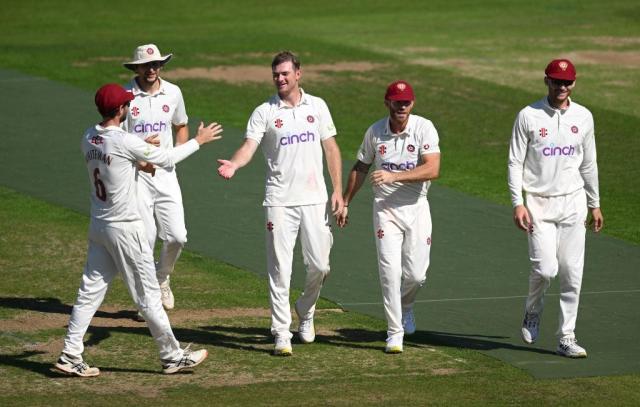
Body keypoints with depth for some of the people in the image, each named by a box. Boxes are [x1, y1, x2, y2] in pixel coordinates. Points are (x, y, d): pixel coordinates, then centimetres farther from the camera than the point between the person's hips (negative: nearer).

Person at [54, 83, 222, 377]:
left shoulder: (89, 139, 2)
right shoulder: (125, 142, -19)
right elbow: (167, 159, -9)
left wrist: (139, 162, 13)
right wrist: (198, 141, 4)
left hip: (98, 226, 7)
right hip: (125, 229, -7)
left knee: (90, 291, 9)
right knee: (148, 295, 2)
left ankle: (70, 356, 5)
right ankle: (173, 357, 12)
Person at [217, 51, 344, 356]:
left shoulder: (317, 106, 8)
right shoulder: (264, 112, 0)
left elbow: (331, 148, 11)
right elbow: (249, 146, -12)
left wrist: (338, 190, 5)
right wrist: (233, 164, -34)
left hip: (314, 199, 2)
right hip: (280, 201, -2)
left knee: (319, 265, 4)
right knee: (280, 269, -4)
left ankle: (305, 311, 33)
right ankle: (281, 334, 0)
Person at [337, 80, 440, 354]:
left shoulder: (424, 128, -10)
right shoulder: (375, 132, -1)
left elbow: (433, 169, -22)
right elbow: (361, 168, 15)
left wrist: (393, 176, -29)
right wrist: (345, 203, 15)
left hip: (417, 208, 0)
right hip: (385, 208, 1)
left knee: (416, 274, 3)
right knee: (390, 270, -10)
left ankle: (405, 306, 38)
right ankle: (395, 333, -2)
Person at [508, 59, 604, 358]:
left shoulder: (583, 117, 6)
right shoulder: (529, 116, -5)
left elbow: (588, 164, 15)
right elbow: (515, 162, -5)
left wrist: (595, 204, 15)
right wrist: (518, 204, -13)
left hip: (573, 203, 3)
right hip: (539, 204, -3)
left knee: (572, 274, 0)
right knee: (545, 268, -14)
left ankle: (566, 338, 8)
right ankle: (532, 312, 17)